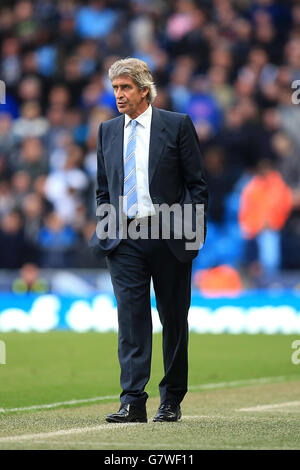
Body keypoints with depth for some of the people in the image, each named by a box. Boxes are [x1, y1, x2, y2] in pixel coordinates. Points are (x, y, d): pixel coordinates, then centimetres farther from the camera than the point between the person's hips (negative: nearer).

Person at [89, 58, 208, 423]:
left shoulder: (177, 125, -1)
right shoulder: (107, 131, 11)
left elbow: (196, 184, -1)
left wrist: (191, 232, -8)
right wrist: (105, 231, 7)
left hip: (169, 236, -2)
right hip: (124, 239, 2)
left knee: (174, 320, 6)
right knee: (131, 318, -6)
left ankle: (171, 401, 17)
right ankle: (133, 403, -9)